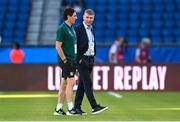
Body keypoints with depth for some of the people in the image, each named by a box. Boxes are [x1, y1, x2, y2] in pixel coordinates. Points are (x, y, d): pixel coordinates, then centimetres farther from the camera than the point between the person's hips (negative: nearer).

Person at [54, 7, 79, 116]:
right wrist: (65, 60, -17)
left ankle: (58, 109, 13)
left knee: (64, 84, 9)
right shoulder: (62, 28, -13)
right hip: (65, 60, -9)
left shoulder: (72, 28, 15)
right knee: (71, 82, -12)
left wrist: (76, 58, 16)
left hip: (72, 60, 9)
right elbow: (58, 46, -16)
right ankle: (70, 109, -10)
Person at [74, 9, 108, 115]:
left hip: (90, 59, 8)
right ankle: (94, 107, -15)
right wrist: (79, 59, -15)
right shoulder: (78, 29, -9)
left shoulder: (92, 29, 15)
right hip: (82, 60, -8)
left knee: (82, 84, 9)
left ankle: (77, 107, 12)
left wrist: (93, 57, 13)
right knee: (88, 83, -11)